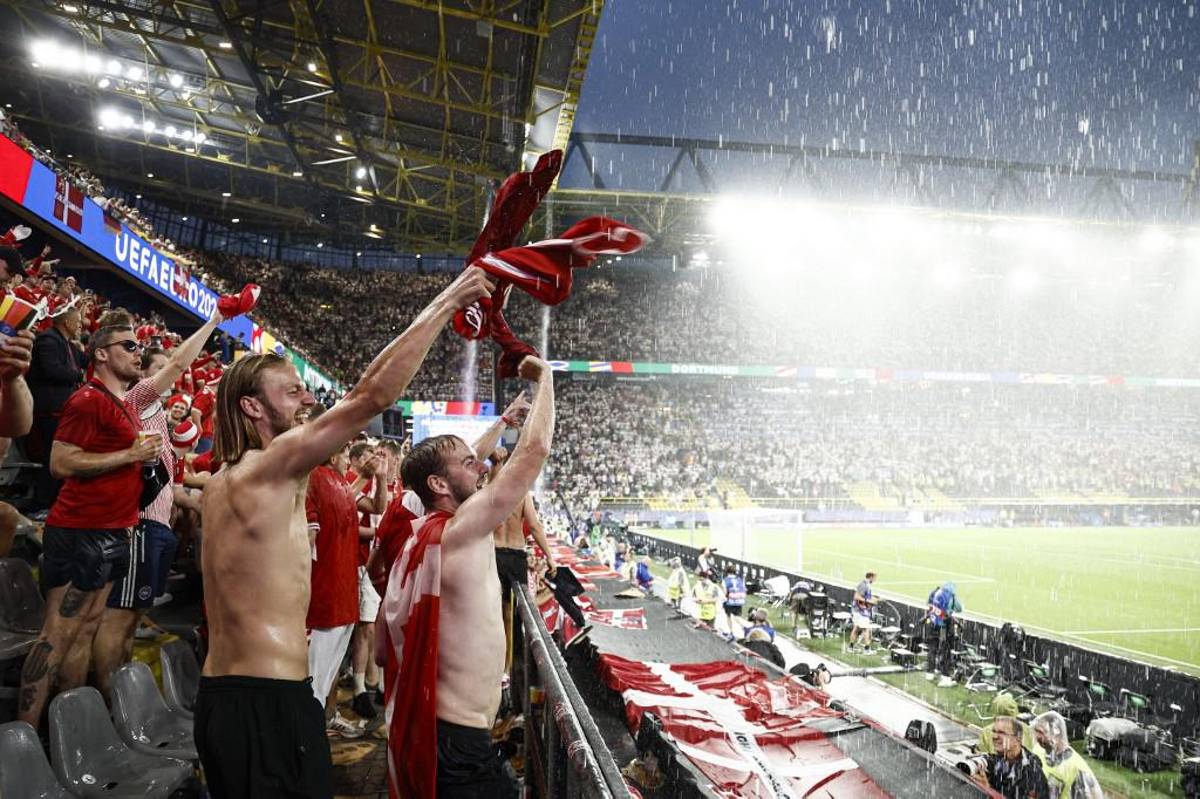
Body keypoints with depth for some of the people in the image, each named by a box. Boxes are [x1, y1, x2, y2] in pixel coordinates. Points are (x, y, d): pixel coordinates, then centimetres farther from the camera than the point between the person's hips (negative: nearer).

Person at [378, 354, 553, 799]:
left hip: (422, 728, 9)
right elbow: (534, 449, -17)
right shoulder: (463, 531, -17)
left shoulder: (416, 541, 7)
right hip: (458, 745, -9)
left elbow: (385, 650, 12)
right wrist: (543, 376, -4)